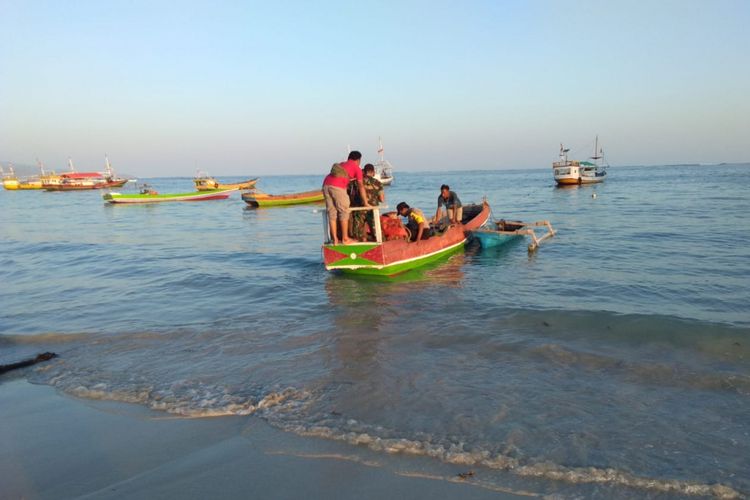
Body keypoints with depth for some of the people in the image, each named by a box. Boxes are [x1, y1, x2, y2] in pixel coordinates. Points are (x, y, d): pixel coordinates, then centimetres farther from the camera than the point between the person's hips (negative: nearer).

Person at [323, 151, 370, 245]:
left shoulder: (341, 164, 33)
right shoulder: (357, 168, 16)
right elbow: (361, 186, 16)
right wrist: (366, 203, 21)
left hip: (326, 184, 6)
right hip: (337, 187, -6)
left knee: (332, 213, 9)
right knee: (344, 212, 5)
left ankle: (335, 239, 10)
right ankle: (345, 238, 7)